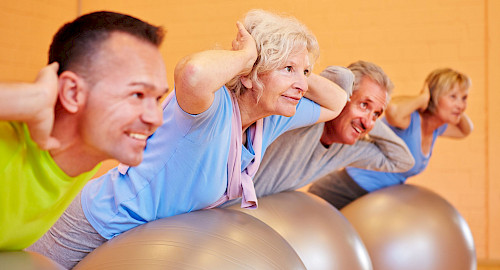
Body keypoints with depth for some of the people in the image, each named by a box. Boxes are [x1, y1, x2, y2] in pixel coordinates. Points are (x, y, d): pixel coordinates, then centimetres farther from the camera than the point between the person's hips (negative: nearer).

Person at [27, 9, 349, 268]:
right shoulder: (213, 106, -33)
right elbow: (194, 74, -58)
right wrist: (246, 54, -39)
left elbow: (336, 103, 8)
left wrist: (302, 71, -12)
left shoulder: (272, 120, -7)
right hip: (101, 224, -7)